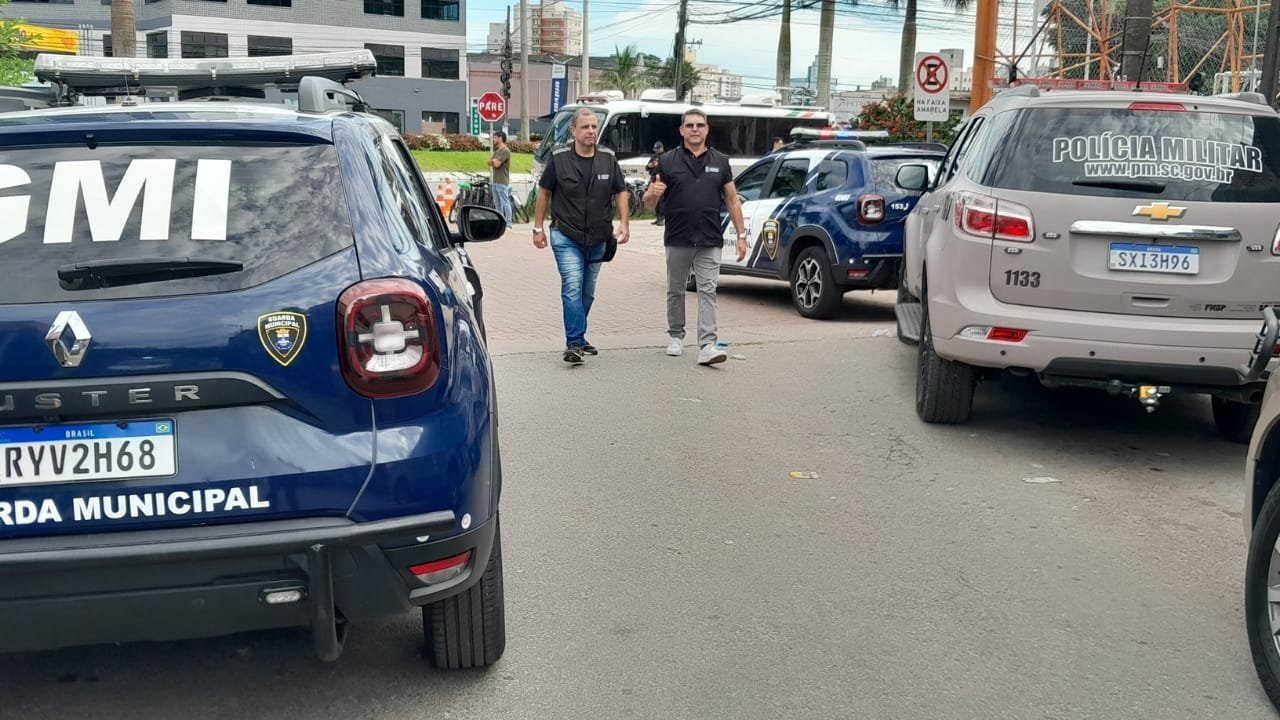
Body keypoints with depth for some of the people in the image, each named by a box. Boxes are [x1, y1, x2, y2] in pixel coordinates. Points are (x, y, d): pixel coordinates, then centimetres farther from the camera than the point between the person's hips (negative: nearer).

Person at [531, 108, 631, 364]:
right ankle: (575, 343, -17)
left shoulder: (608, 158, 4)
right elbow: (544, 192, 3)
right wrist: (538, 228, 2)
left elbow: (620, 192, 10)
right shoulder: (559, 158, -4)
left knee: (587, 293, 13)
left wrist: (624, 223, -3)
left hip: (598, 238, 4)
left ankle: (577, 338, 28)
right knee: (572, 288, -16)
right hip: (566, 237, -4)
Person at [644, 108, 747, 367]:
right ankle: (676, 336, 27)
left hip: (709, 241, 0)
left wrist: (741, 235, 4)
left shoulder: (720, 161, 9)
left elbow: (732, 200, 11)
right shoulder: (668, 161, 3)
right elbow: (648, 203, 4)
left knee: (708, 292, -7)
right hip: (677, 240, 0)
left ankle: (707, 346, -11)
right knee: (675, 291, 11)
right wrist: (653, 193, -21)